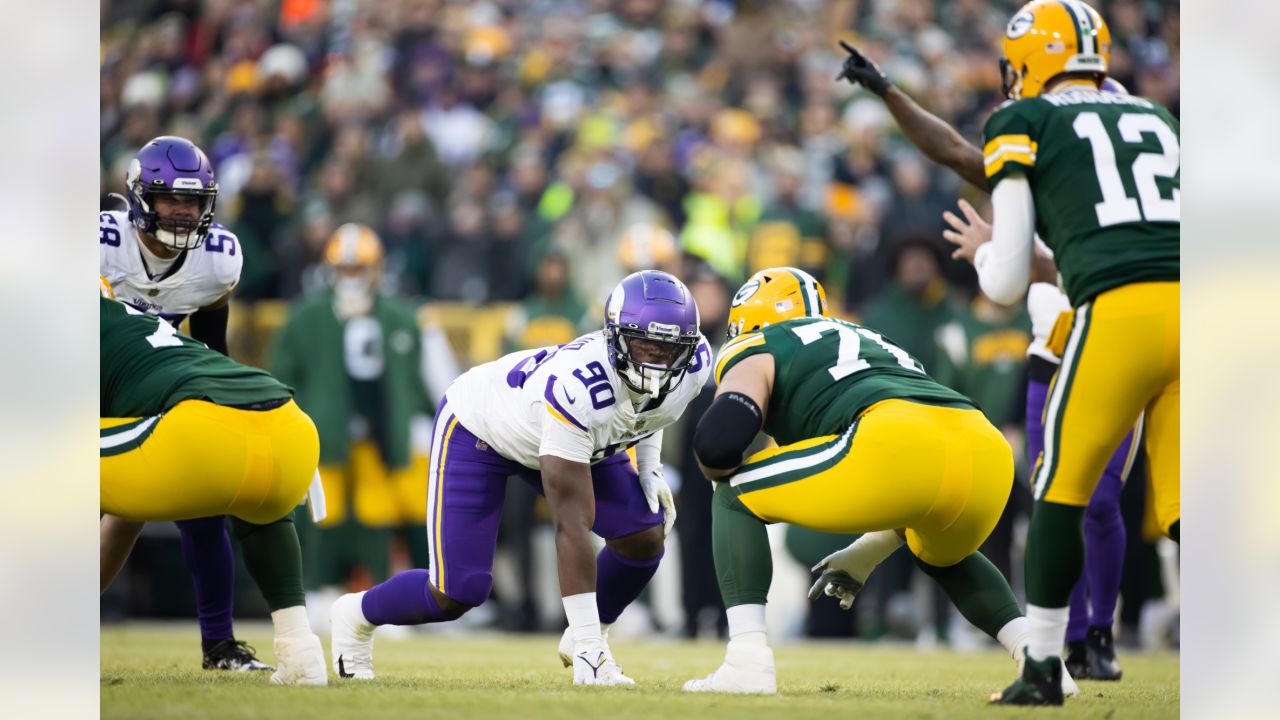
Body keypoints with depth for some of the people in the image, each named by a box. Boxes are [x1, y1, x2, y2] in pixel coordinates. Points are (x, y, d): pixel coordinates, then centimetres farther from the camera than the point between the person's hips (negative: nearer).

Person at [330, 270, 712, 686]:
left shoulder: (692, 367, -25)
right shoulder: (578, 387, -45)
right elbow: (572, 525, -42)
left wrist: (649, 464, -8)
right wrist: (588, 646, -41)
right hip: (477, 428, -6)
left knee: (644, 537, -13)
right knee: (457, 596, -9)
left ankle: (587, 642, 14)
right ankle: (358, 616, 23)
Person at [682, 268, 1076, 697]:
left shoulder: (756, 354, 21)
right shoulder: (871, 342, 41)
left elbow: (718, 441, 2)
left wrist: (721, 474, 25)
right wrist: (866, 555, 45)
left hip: (897, 448, -7)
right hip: (987, 451, 7)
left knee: (735, 497, 14)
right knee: (941, 555, 40)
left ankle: (748, 662, -1)